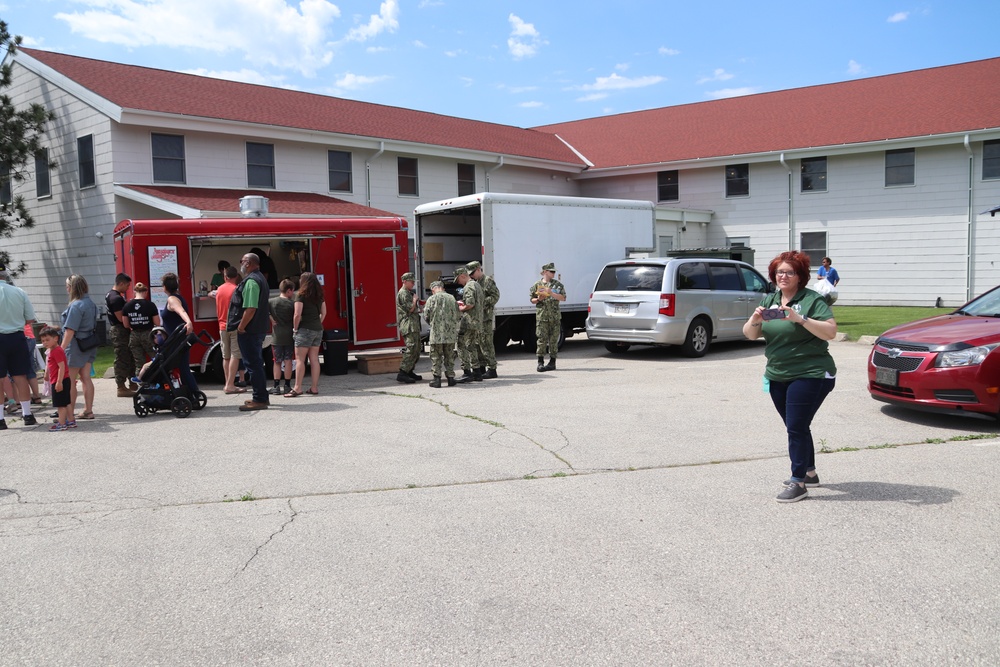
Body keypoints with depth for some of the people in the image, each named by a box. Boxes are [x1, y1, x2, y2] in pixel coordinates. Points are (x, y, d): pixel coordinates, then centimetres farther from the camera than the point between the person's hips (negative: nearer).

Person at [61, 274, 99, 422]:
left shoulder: (76, 306, -17)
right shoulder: (91, 303, 9)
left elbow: (70, 330, -20)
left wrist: (62, 348, -19)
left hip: (75, 346, -9)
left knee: (70, 381, -1)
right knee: (85, 378, 11)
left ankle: (69, 414, 4)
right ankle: (88, 410, 14)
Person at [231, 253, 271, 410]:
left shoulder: (251, 281, -18)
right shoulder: (260, 278, 16)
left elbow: (250, 309, -26)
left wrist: (241, 326, -18)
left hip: (250, 330, -11)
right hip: (260, 328, 11)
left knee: (253, 364, -7)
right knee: (257, 363, 17)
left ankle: (259, 400, -5)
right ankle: (261, 397, 23)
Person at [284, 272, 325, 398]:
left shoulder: (301, 295, -10)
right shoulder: (319, 295, 9)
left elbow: (297, 314, -15)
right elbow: (323, 313, 13)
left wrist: (295, 328, -4)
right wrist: (317, 323, 16)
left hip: (305, 329, -7)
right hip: (318, 329, 7)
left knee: (300, 359, -4)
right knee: (314, 359, 9)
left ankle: (297, 388, -6)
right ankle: (314, 387, 10)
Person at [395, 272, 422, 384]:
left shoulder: (409, 293, 22)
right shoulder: (403, 293, -10)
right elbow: (410, 309, -17)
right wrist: (414, 300, -4)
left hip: (414, 325, 11)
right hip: (408, 325, -11)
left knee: (416, 350, 12)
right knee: (411, 349, -17)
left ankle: (409, 372, 18)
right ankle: (402, 374, -19)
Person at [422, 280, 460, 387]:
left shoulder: (432, 299, -3)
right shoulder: (452, 298, 8)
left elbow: (426, 315, -3)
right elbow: (458, 315, 10)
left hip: (437, 332, -3)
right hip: (451, 333, 3)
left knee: (436, 356, 4)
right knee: (449, 356, 13)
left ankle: (437, 379, 1)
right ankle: (450, 378, 13)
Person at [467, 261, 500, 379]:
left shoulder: (488, 280, -5)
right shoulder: (476, 282, 20)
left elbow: (495, 296, -12)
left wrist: (481, 302, -19)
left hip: (485, 317, -9)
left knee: (486, 343, -9)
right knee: (477, 342, 11)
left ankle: (492, 369, -6)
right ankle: (481, 367, 19)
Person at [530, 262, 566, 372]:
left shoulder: (558, 284, 9)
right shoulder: (537, 284, 6)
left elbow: (563, 298, 0)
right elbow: (532, 300, 10)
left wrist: (551, 293, -11)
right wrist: (538, 299, -11)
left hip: (555, 316, 1)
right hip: (541, 316, -1)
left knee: (554, 340, 3)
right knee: (542, 339, -6)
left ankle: (552, 362, 10)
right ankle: (540, 362, -2)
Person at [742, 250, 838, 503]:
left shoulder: (812, 300, -7)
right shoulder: (769, 300, 11)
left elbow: (831, 331, -16)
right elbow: (749, 334, 9)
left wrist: (800, 319, -26)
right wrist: (755, 320, -13)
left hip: (810, 375, -6)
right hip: (777, 376, 7)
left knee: (797, 427, -8)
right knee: (796, 426, 16)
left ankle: (798, 482, 1)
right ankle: (809, 472, 32)